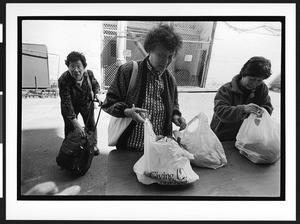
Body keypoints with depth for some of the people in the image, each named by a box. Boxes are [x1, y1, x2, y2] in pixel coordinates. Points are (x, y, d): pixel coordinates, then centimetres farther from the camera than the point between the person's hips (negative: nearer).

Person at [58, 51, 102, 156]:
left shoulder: (89, 73, -24)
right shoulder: (63, 80, -35)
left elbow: (95, 84, 2)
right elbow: (66, 103, -36)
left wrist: (97, 94, -19)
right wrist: (75, 122, -40)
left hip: (87, 104, 3)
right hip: (70, 107, -3)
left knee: (91, 125, 14)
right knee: (70, 128, 0)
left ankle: (93, 145, 37)